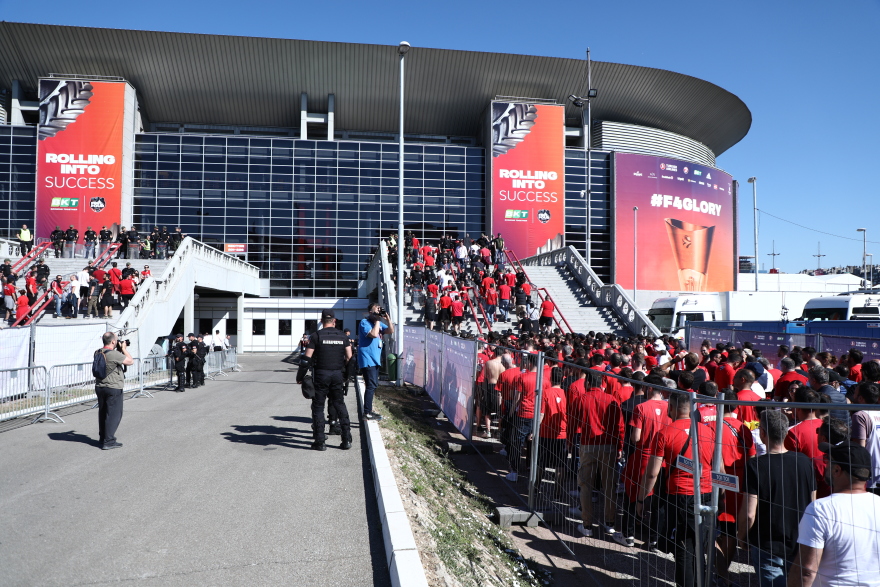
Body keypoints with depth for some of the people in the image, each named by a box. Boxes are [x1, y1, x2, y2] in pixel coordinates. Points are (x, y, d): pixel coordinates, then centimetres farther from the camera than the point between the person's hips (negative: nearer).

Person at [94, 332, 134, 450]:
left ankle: (102, 438, 28)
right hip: (113, 388, -8)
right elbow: (131, 361, -14)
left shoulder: (97, 353, 4)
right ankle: (108, 441, -1)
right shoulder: (114, 354, -22)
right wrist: (124, 349, -3)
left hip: (99, 387, 8)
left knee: (102, 413, 18)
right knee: (114, 414, -1)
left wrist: (119, 350, 12)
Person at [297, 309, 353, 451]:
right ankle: (346, 440, 10)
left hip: (321, 374, -3)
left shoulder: (317, 336, -4)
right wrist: (346, 375, 19)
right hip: (338, 374, 3)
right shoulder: (342, 336, 6)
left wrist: (300, 377, 1)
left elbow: (307, 358, -7)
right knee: (340, 405, 12)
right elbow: (349, 358, 6)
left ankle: (320, 441, 4)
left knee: (318, 406, 6)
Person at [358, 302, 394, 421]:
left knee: (373, 385, 16)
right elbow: (373, 334, -24)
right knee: (371, 386, -13)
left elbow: (391, 331, 8)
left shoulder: (379, 323, 15)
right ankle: (367, 413, -10)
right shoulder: (364, 323, -10)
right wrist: (377, 320, -15)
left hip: (375, 359, 10)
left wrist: (387, 318, -3)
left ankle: (368, 411, 26)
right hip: (367, 360, -10)